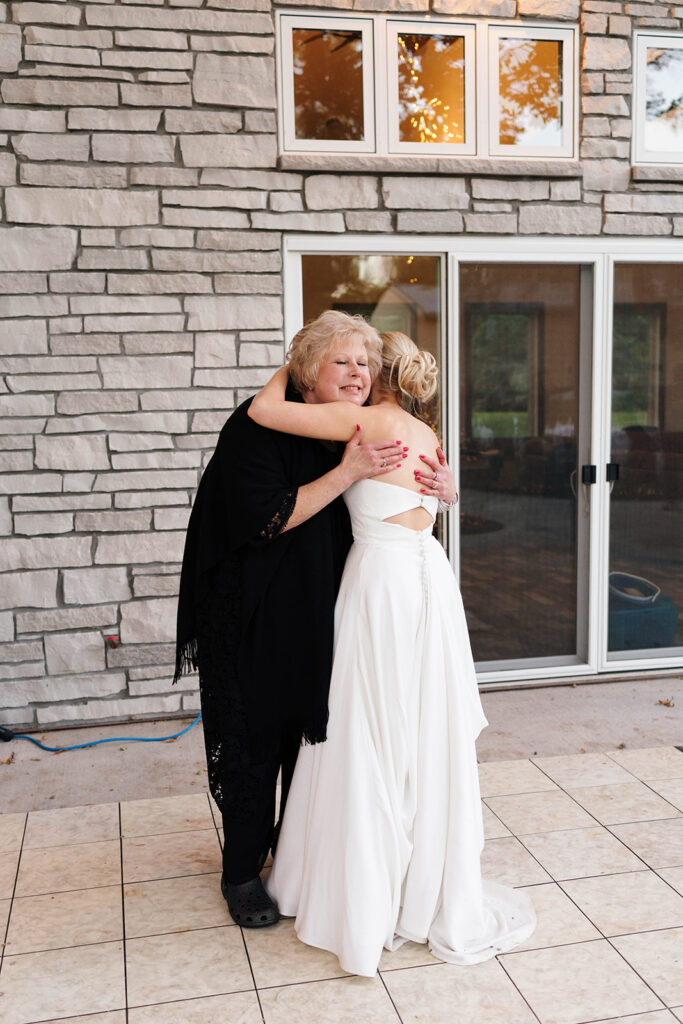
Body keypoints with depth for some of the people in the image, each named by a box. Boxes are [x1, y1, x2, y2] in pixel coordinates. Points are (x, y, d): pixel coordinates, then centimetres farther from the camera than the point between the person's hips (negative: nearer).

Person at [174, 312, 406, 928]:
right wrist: (347, 472, -29)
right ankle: (242, 874, 25)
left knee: (311, 732, 16)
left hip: (320, 618, 6)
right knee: (254, 741, 6)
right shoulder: (259, 426, -17)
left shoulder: (362, 434, 3)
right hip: (253, 620, -6)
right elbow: (267, 518, -26)